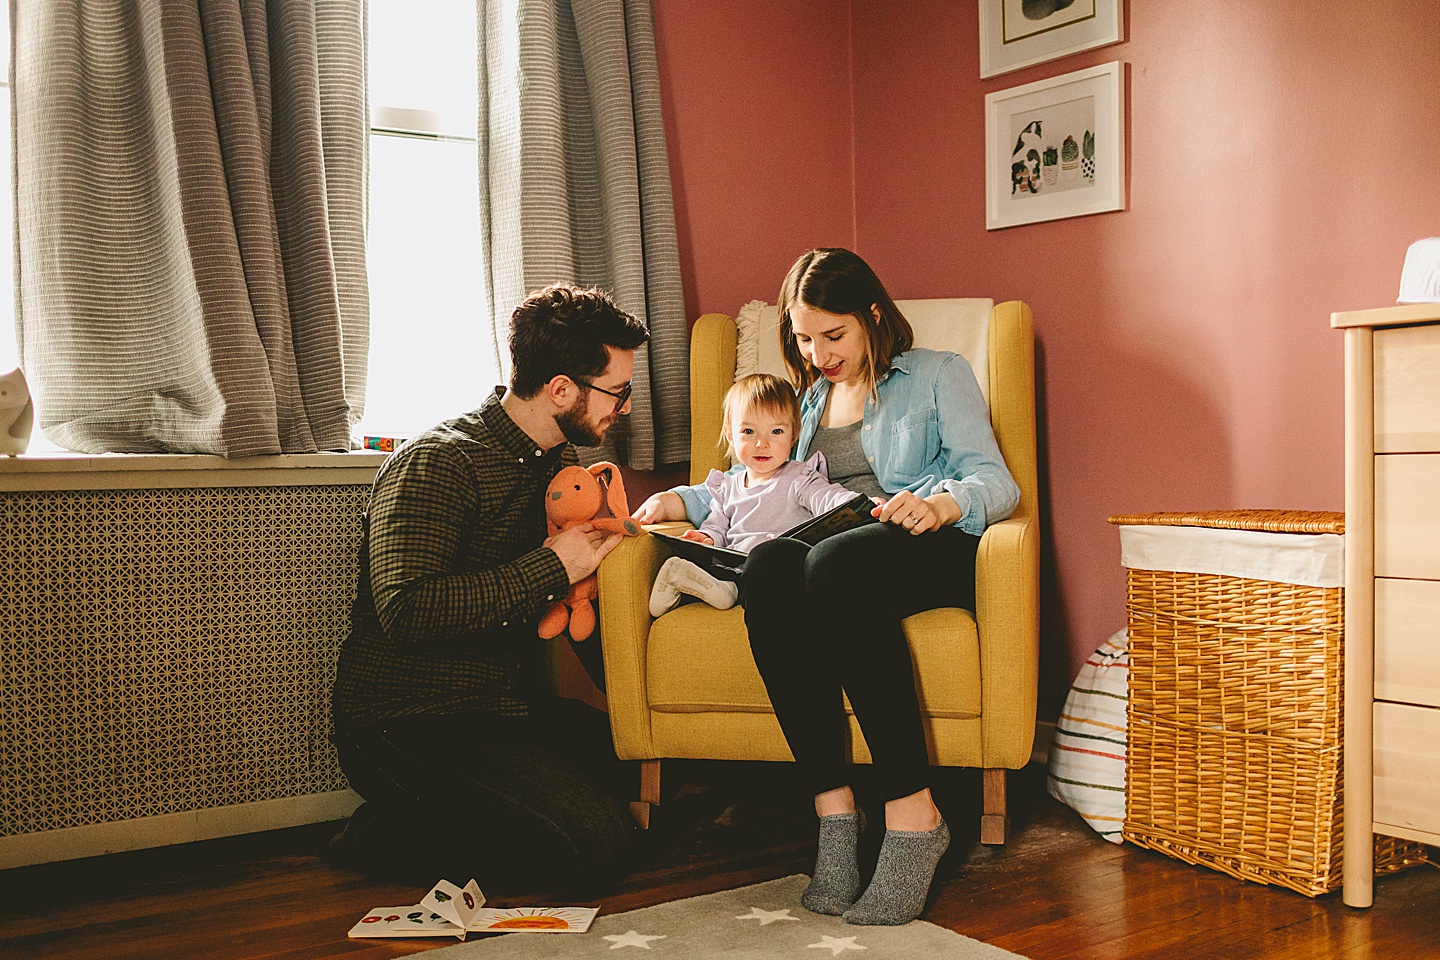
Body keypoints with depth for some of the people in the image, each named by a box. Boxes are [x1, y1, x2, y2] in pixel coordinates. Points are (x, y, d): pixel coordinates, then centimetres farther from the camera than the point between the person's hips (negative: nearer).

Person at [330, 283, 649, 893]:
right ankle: (388, 836, -4)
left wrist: (598, 527, 7)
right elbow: (405, 609, -27)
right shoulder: (437, 463, -14)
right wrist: (552, 567, -21)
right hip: (410, 724, -9)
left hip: (506, 707, 9)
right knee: (592, 846, -24)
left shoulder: (557, 462, 13)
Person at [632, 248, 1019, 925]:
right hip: (833, 553, 4)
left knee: (836, 562, -40)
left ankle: (914, 816, -38)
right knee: (767, 565, -34)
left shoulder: (938, 375, 14)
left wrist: (942, 503, -21)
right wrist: (681, 501, 16)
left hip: (931, 548, -4)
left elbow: (996, 481, 2)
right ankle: (833, 806, -37)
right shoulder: (808, 398, 30)